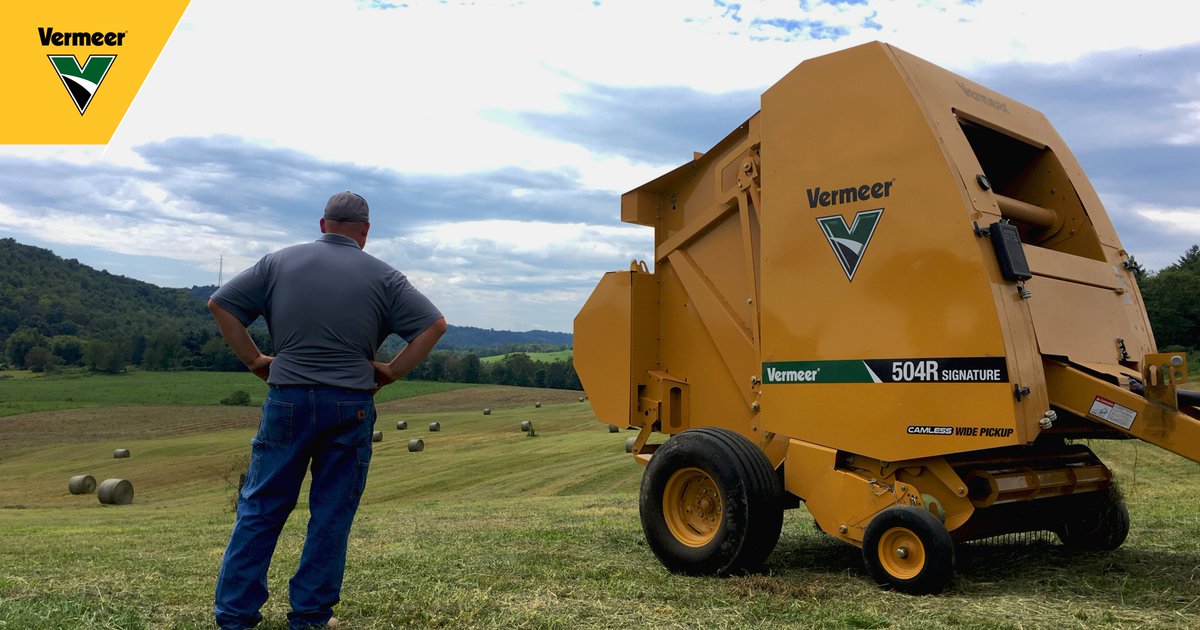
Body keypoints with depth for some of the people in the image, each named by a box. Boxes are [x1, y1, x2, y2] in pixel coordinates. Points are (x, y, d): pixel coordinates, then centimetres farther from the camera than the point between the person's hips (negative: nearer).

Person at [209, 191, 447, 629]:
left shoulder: (280, 263, 4)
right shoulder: (383, 276, 0)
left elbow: (220, 304, 4)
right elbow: (434, 325, -3)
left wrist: (255, 360, 7)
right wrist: (391, 372, 2)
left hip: (287, 400, 1)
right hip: (350, 407, -1)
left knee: (260, 509, 11)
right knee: (331, 516, 9)